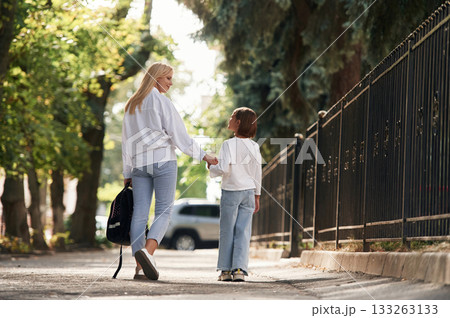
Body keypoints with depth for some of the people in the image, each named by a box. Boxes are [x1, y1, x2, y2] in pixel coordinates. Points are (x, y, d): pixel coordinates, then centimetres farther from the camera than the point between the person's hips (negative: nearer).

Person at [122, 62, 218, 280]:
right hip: (162, 160, -5)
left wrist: (127, 173, 19)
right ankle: (148, 251, -27)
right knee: (164, 211, -4)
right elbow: (179, 133, -5)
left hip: (138, 164, 5)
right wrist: (203, 155, 1)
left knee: (140, 213, 0)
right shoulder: (161, 101, -2)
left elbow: (126, 140, 17)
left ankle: (139, 267, -6)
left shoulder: (132, 105, 17)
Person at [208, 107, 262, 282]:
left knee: (227, 231, 6)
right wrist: (257, 196, 15)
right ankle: (239, 269, -6)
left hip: (230, 192, -3)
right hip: (248, 192, 3)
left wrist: (212, 167, 1)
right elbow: (257, 173, 7)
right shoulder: (254, 146, 3)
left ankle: (226, 270, 10)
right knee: (243, 232, 2)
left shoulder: (229, 144, -11)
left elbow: (224, 168, -20)